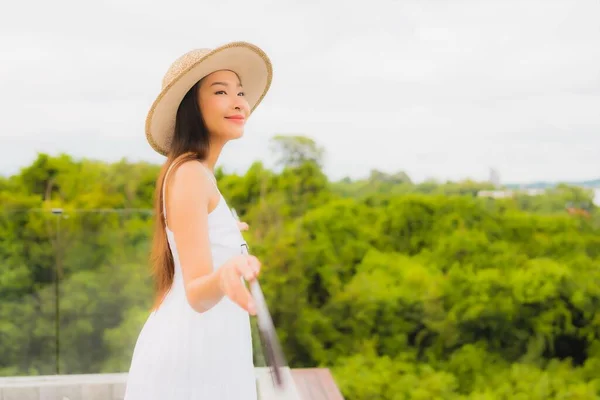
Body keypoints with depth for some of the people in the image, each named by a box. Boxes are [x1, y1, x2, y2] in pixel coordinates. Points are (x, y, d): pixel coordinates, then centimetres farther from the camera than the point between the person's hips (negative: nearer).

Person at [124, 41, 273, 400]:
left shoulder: (194, 173, 12)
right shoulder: (190, 173, -15)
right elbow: (196, 292, -25)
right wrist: (225, 274, -45)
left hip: (202, 349, 10)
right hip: (190, 355, -10)